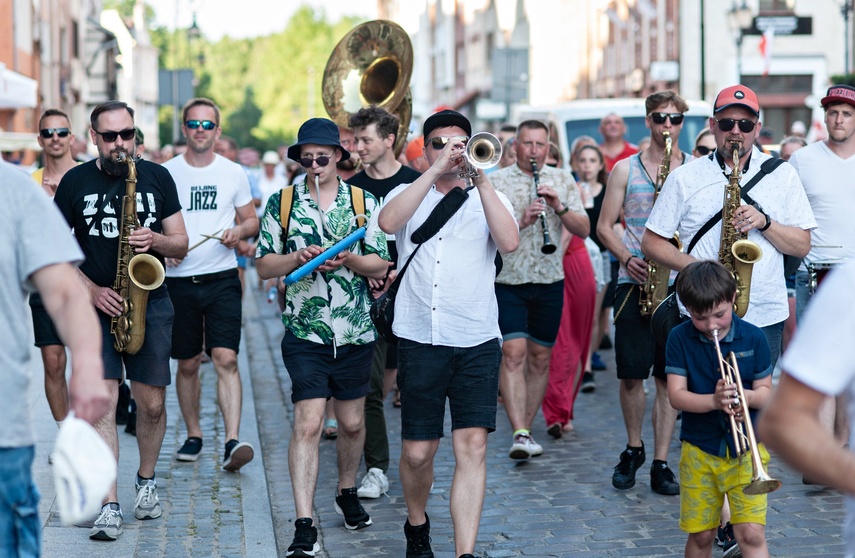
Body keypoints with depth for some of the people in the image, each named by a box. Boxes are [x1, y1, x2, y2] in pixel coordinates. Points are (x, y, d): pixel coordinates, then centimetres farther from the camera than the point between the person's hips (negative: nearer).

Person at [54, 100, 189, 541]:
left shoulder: (157, 177, 6)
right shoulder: (75, 182, 4)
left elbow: (181, 244, 8)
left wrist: (155, 240, -15)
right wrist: (91, 289, -9)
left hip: (150, 302, 1)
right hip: (96, 304, -1)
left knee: (152, 403, 4)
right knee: (102, 400, -11)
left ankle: (146, 480, 29)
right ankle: (109, 506, -11)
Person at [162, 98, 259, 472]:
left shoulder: (233, 173, 6)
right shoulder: (166, 173, 4)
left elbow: (252, 220, 14)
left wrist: (240, 231, -9)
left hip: (222, 279, -1)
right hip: (179, 281, 1)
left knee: (225, 358, -13)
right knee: (188, 364, 8)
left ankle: (233, 442, -19)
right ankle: (193, 435, 24)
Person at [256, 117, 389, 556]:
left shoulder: (364, 202, 5)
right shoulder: (282, 203, 3)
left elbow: (381, 267, 2)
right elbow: (264, 266, 3)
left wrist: (349, 260, -17)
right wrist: (300, 257, -15)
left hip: (355, 332, 2)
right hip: (305, 334, -2)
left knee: (352, 422, 14)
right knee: (308, 423, -12)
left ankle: (347, 492, 40)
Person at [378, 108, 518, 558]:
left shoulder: (488, 199, 10)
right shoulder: (408, 195, 10)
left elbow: (509, 242, -12)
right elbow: (388, 223, -15)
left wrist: (480, 177, -13)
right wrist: (436, 170, -16)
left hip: (477, 343, 0)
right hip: (419, 340, 0)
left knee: (472, 446, -10)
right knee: (418, 451, 6)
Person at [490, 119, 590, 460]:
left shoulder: (563, 182, 9)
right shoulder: (495, 182, 0)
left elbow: (584, 230, 3)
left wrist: (560, 207, -14)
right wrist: (520, 221, -22)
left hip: (550, 282, 3)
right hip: (508, 281, -3)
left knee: (540, 357, 8)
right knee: (513, 352, -16)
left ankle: (526, 429, 19)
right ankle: (520, 434, -22)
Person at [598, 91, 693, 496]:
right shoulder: (625, 169, 8)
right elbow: (604, 226, 8)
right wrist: (627, 258, -9)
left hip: (679, 281, 0)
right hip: (635, 281, 0)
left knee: (669, 376, 1)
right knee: (631, 374, 0)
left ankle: (660, 463, 6)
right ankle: (633, 449, 22)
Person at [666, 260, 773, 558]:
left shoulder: (753, 337, -3)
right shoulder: (680, 338, -4)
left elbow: (766, 393, 0)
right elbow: (676, 395, -10)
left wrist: (745, 396, -23)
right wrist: (714, 401, -28)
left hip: (746, 447, -1)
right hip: (699, 451, 1)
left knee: (751, 534, -10)